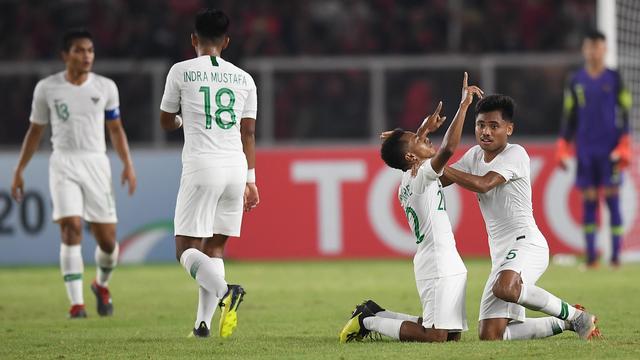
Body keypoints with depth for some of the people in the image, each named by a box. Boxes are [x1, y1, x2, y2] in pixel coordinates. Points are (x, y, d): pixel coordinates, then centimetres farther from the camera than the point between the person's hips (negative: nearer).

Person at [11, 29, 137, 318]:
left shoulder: (105, 87, 5)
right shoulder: (47, 88, 2)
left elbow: (115, 129, 15)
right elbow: (35, 131, 12)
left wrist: (128, 164, 3)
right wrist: (19, 170, 10)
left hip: (96, 163, 2)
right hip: (63, 163, -2)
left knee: (107, 239, 1)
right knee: (71, 229, -18)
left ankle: (102, 285, 33)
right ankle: (76, 304, -16)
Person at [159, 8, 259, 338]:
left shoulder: (181, 72, 2)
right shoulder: (243, 78, 11)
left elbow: (166, 122, 14)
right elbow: (248, 133, 12)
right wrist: (251, 180, 17)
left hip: (202, 166, -4)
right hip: (236, 166, 4)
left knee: (186, 249, -2)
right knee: (215, 247, 12)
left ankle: (225, 291, -30)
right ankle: (203, 322, 5)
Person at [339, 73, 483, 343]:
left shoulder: (407, 180, 14)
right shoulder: (422, 176, -12)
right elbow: (448, 148, -28)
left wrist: (424, 130, 32)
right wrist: (464, 105, -24)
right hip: (439, 266, -10)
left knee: (452, 334, 13)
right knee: (435, 336, -14)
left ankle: (375, 314, 17)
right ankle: (370, 322, -3)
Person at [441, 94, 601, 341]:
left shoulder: (515, 154, -8)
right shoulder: (475, 155, 17)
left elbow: (483, 184, -21)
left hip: (526, 242, -8)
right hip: (501, 254, 8)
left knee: (505, 288, -41)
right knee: (490, 336, -2)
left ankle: (573, 315, -19)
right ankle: (562, 323, 17)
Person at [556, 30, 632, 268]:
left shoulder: (614, 79, 4)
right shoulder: (575, 82, 10)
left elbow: (624, 114, 3)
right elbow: (569, 117, 13)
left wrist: (624, 148, -6)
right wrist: (563, 148, 6)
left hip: (610, 150, -2)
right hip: (585, 151, 2)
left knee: (613, 201, -5)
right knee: (588, 202, 0)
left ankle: (616, 255, -4)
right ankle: (591, 256, 2)